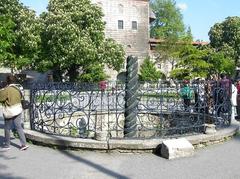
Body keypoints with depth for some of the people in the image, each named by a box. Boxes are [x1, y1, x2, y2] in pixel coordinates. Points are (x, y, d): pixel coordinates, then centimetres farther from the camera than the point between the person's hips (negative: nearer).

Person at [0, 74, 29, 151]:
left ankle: (7, 145, 19)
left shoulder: (7, 90, -17)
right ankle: (24, 144, 2)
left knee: (7, 129, 9)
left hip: (9, 112, -5)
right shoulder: (17, 89, 4)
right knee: (19, 127, 7)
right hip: (18, 110, 6)